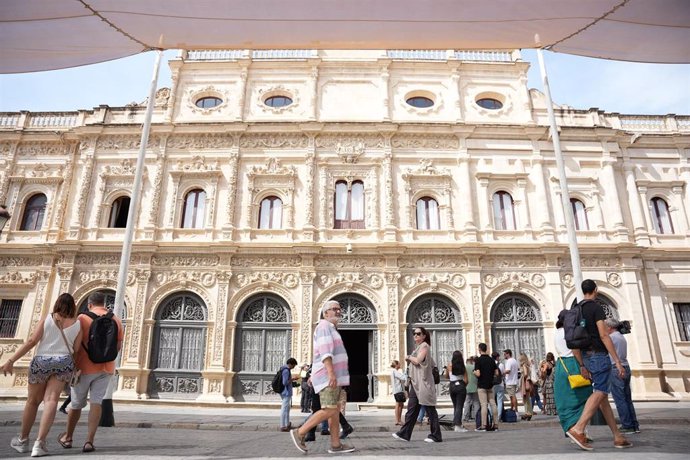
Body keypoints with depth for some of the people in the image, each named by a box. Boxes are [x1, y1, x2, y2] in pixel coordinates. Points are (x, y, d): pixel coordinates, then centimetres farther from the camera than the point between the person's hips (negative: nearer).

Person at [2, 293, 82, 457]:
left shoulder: (46, 319, 1)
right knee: (51, 400, -4)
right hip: (64, 363, 0)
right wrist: (75, 369, 15)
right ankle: (39, 443, -16)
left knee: (33, 401, 15)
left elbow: (31, 341, -7)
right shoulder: (77, 325, 3)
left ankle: (22, 440, 31)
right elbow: (75, 350, 3)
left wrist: (11, 360, -5)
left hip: (41, 361, 0)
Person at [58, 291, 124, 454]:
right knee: (96, 403, 3)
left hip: (85, 367, -2)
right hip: (106, 368, 2)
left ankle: (68, 438, 32)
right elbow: (118, 346, 8)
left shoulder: (83, 318, -5)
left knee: (76, 404, 14)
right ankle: (89, 441, -4)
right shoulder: (116, 320, 5)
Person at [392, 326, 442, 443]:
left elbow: (418, 360, -18)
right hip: (415, 382, 9)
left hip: (423, 382, -9)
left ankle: (435, 436, 5)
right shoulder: (418, 347, 20)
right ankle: (404, 433, 7)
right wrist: (409, 361, 4)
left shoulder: (424, 346, -6)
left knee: (430, 409, -1)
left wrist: (409, 357, -2)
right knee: (412, 408, 6)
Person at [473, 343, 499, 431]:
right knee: (493, 404, 8)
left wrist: (474, 372, 3)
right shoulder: (491, 360, 6)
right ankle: (495, 424, 11)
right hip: (490, 385, 5)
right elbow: (496, 373, 6)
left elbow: (478, 374, -18)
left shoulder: (478, 360, -12)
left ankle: (484, 426, -5)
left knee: (484, 405, -5)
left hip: (481, 386, -5)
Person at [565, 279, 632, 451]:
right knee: (600, 393, -14)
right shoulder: (596, 307, -8)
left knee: (603, 394, 9)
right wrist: (618, 361, -16)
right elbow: (604, 335, -17)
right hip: (599, 355, -8)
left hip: (587, 356, 8)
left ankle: (618, 437, 13)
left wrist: (582, 365, 16)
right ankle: (578, 429, -27)